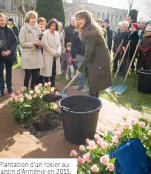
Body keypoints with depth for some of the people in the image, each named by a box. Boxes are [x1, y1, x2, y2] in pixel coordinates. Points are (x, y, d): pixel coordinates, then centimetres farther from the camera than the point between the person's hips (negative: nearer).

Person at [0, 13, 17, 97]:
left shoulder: (10, 31, 4)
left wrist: (9, 51, -14)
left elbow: (15, 42, -1)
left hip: (10, 55, 1)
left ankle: (9, 88, 24)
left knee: (9, 72, 12)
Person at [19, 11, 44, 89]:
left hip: (37, 55, 5)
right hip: (28, 56, -5)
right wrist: (33, 43, -19)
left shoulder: (37, 29, 12)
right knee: (28, 75, -2)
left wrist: (40, 43, -4)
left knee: (36, 76, 8)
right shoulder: (23, 29, -2)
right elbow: (22, 43, -9)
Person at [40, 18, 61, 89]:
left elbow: (59, 44, 12)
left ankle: (52, 87, 18)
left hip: (56, 57, 6)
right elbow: (46, 45, -12)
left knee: (53, 74, 8)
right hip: (48, 56, -5)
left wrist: (58, 52, -6)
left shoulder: (57, 34, 14)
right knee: (47, 74, -1)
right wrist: (54, 53, -11)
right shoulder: (45, 33, -5)